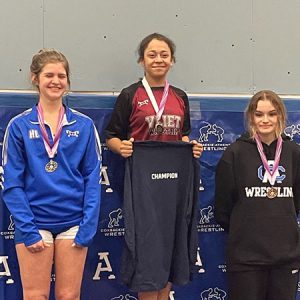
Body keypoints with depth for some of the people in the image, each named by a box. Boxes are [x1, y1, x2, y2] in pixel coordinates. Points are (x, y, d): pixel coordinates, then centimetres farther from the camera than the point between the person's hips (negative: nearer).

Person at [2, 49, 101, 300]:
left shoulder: (84, 125, 2)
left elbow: (92, 178, 2)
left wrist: (87, 227, -6)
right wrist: (28, 230, -10)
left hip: (73, 223, 1)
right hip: (34, 222, -1)